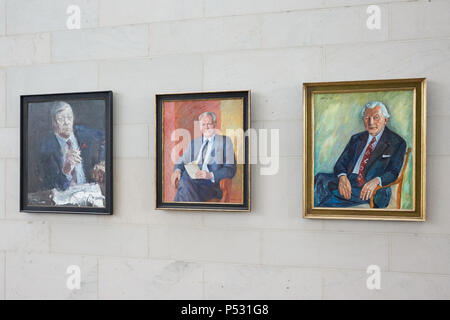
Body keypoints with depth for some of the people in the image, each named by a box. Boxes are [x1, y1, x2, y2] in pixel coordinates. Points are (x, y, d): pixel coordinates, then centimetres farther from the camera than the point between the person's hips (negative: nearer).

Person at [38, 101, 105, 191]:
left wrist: (101, 163, 7)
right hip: (62, 193, -3)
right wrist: (65, 168, -33)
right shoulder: (47, 147, -9)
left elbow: (102, 139, 21)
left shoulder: (83, 134, 1)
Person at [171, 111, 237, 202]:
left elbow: (231, 170, 2)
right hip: (191, 179, 4)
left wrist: (210, 175, -15)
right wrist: (177, 170, -3)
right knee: (184, 184, -34)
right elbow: (182, 161, 23)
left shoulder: (225, 141, 12)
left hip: (211, 182, -4)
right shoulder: (194, 143, 26)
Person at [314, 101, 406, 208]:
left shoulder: (397, 142, 7)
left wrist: (376, 180, -25)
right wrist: (342, 177, -12)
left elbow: (393, 172, -3)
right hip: (348, 181, 5)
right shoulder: (356, 139, 21)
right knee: (320, 178, -28)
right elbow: (340, 163, 13)